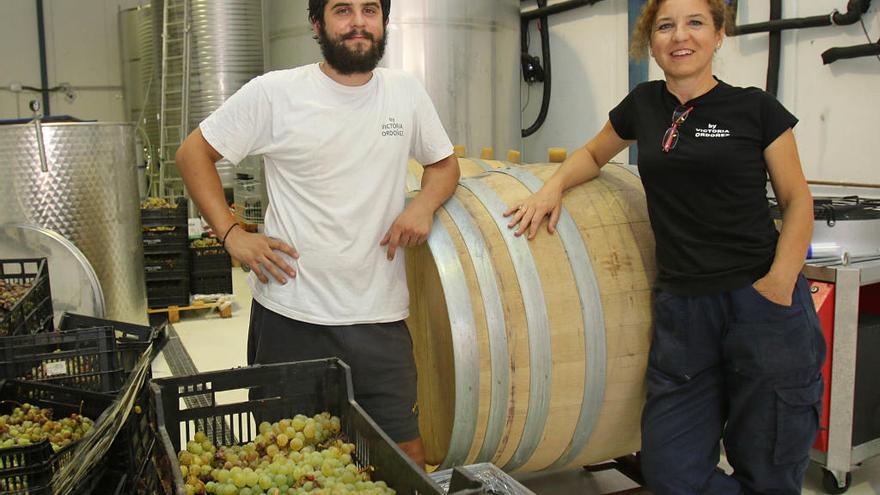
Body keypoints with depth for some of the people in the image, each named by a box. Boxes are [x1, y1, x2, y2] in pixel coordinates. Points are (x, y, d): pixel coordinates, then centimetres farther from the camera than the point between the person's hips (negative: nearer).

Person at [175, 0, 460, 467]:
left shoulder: (406, 92, 5)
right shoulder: (275, 92, -5)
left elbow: (444, 163, 18)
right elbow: (193, 153, 3)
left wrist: (423, 204, -4)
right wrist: (231, 234, -7)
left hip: (381, 317, 2)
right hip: (289, 315, -2)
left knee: (407, 454, 7)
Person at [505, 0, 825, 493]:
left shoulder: (755, 109, 0)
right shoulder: (643, 105, 9)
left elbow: (797, 201, 3)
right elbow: (594, 154, 26)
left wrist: (781, 282, -11)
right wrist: (553, 185, 6)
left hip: (759, 302, -3)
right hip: (681, 306, 3)